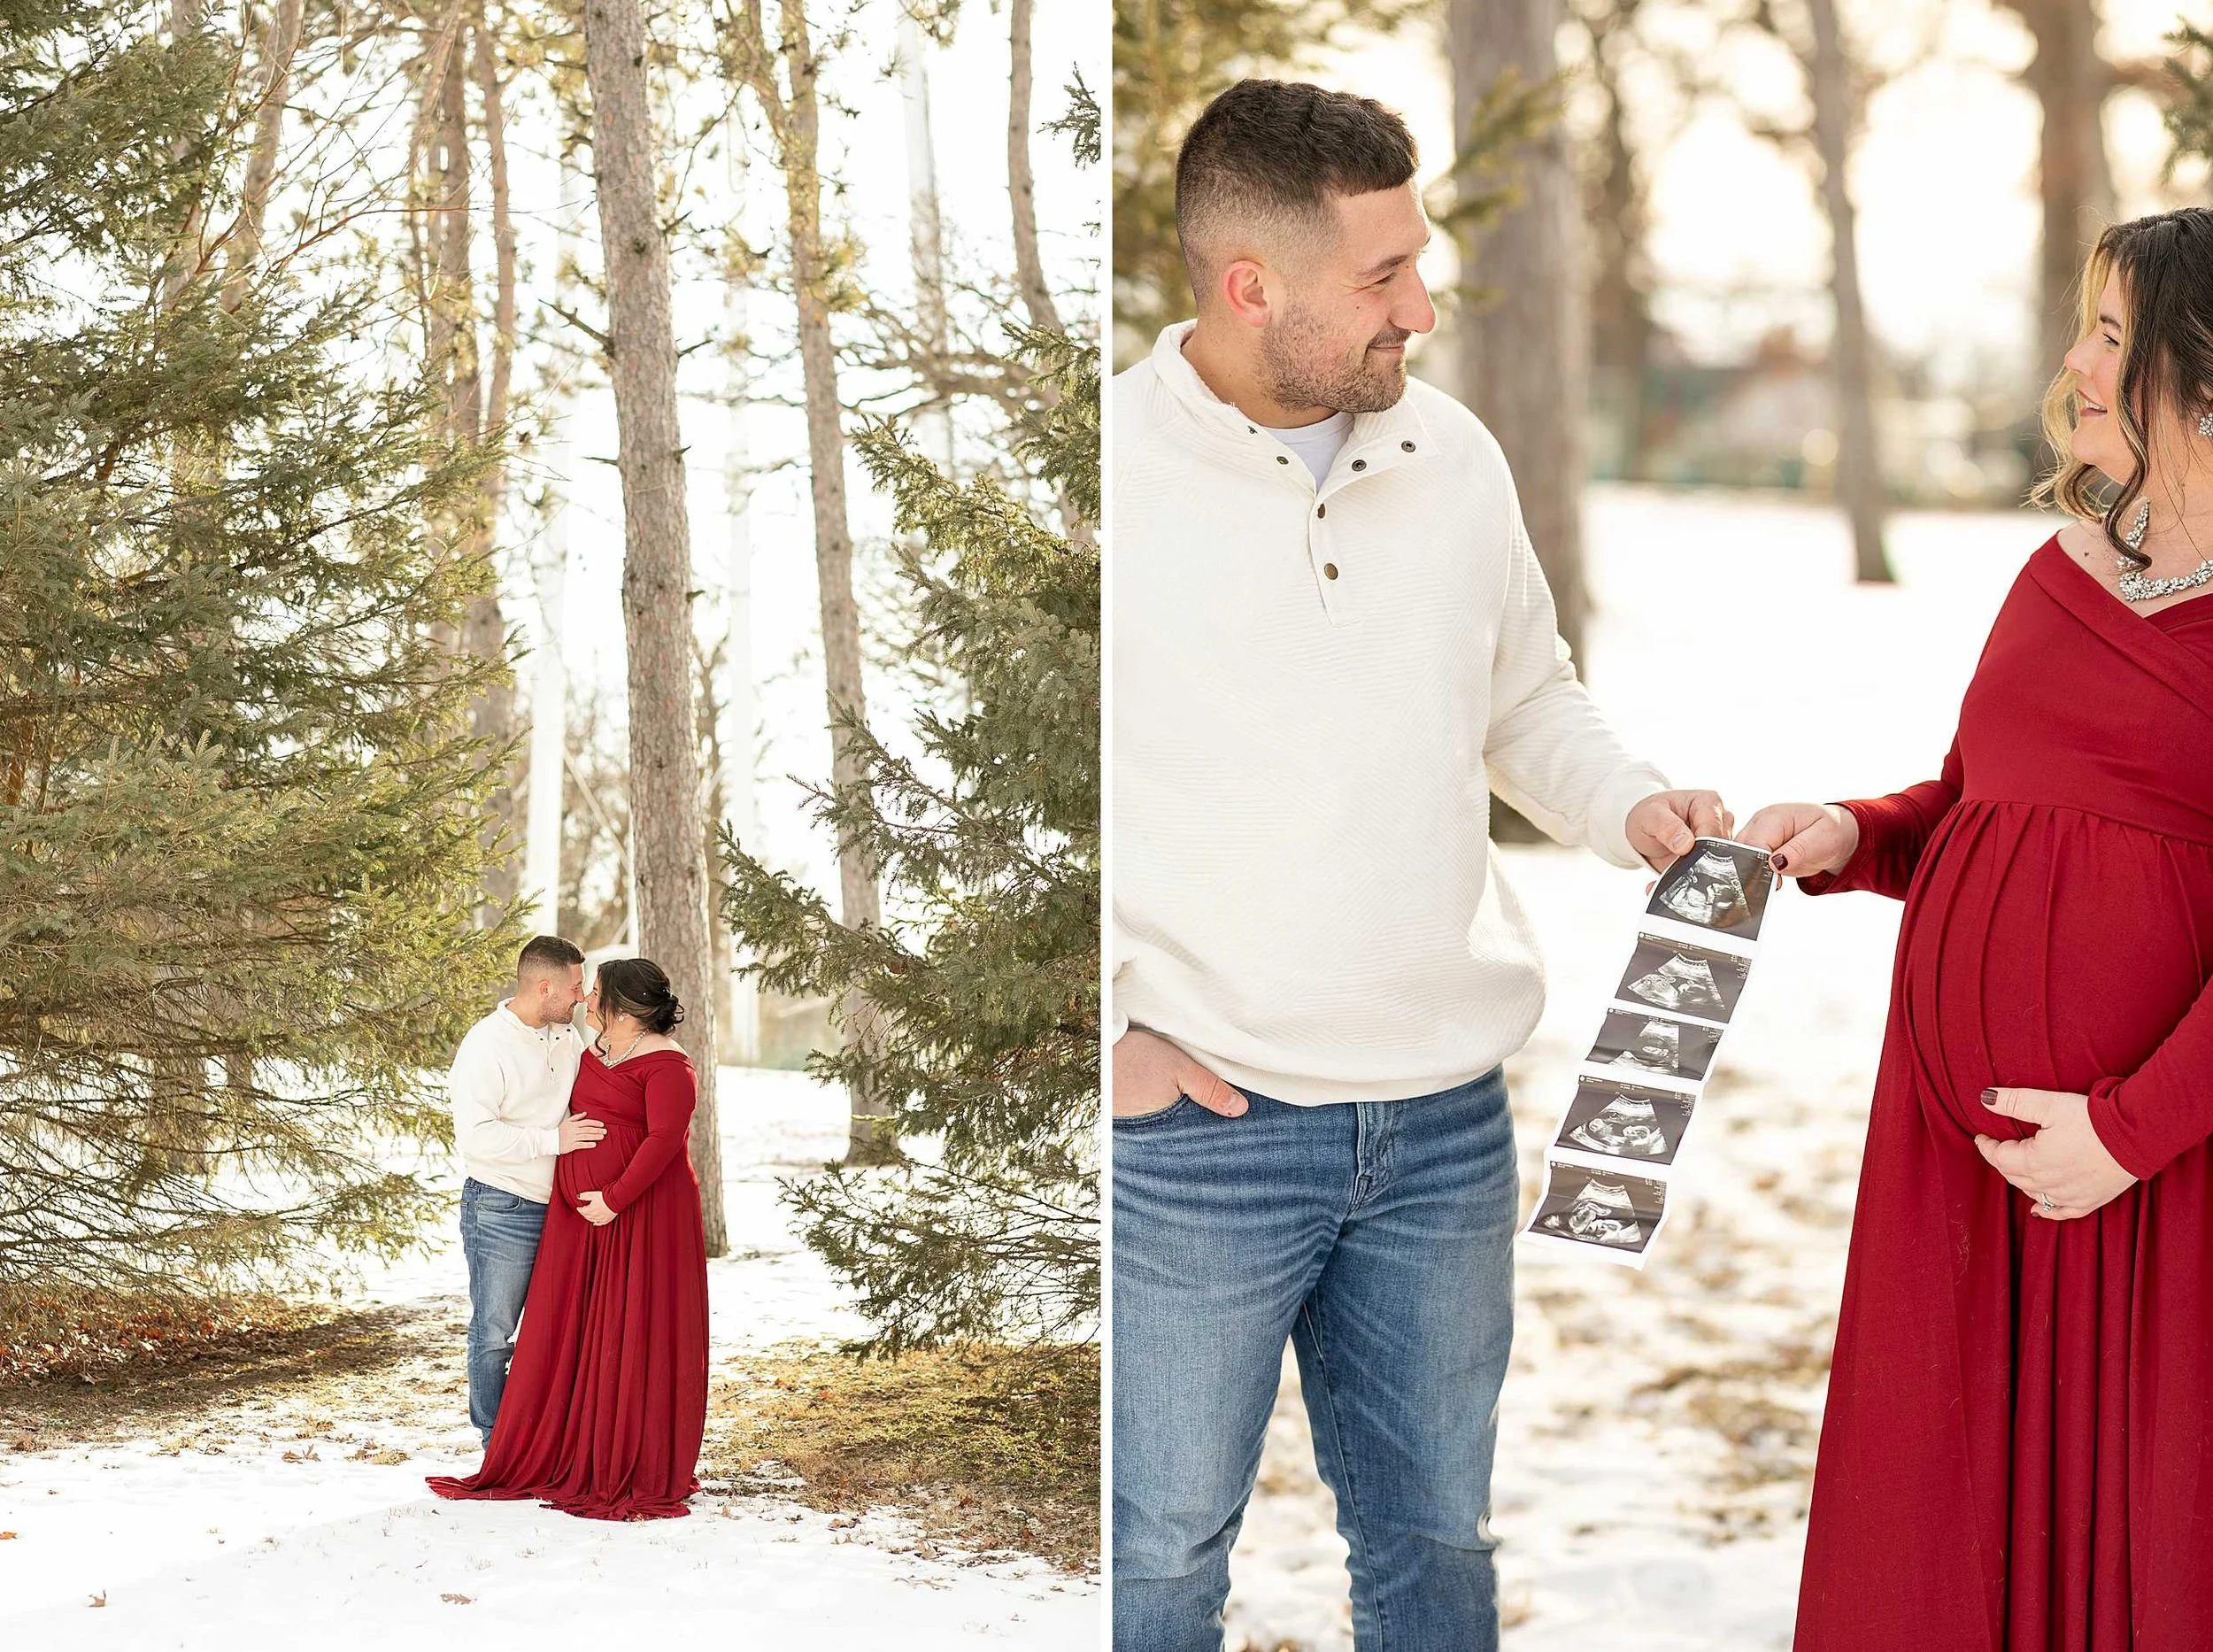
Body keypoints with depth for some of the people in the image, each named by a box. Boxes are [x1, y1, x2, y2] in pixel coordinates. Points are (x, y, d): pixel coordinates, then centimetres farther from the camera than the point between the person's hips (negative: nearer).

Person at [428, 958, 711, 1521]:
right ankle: (569, 1460, 13)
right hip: (580, 1218, 8)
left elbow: (664, 1138, -21)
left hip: (642, 1216, -8)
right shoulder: (596, 1052, 14)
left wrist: (615, 1198, -23)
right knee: (571, 1334, 6)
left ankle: (645, 1473, 5)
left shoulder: (666, 1065, -12)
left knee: (636, 1338, -3)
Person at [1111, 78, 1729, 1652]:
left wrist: (1630, 807, 0)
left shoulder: (1453, 452, 4)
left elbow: (1527, 696, 20)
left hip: (1447, 1117, 5)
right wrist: (1104, 1032, -11)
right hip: (1196, 1125, -5)